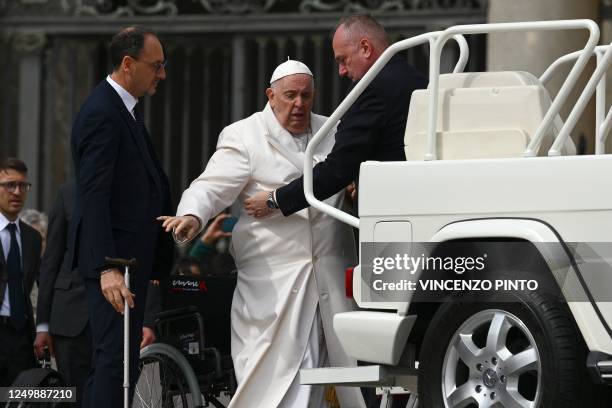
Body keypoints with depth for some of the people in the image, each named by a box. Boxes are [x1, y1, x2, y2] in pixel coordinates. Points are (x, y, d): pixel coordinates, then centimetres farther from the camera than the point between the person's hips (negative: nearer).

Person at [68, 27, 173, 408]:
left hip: (133, 254, 10)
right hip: (114, 256, -10)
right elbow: (93, 197, -23)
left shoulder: (128, 108, 16)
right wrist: (107, 268, -29)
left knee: (116, 357, 11)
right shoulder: (101, 115, -16)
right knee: (116, 356, -13)